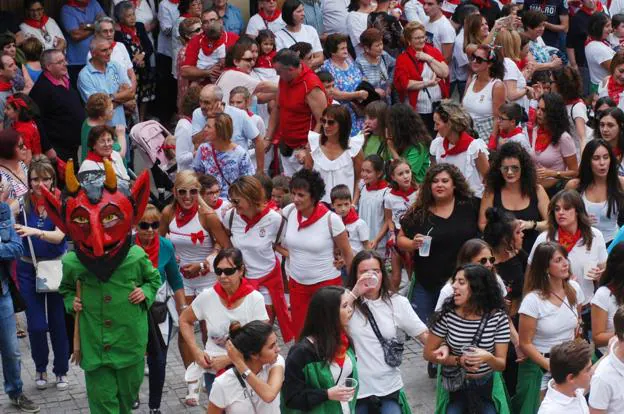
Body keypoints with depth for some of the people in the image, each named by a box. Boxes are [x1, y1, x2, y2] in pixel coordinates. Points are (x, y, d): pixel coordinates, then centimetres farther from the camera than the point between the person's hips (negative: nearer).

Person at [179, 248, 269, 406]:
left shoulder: (255, 298, -14)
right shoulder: (207, 297, -9)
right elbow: (185, 320, 7)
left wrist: (228, 359, -20)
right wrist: (196, 351, -6)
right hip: (214, 371, 1)